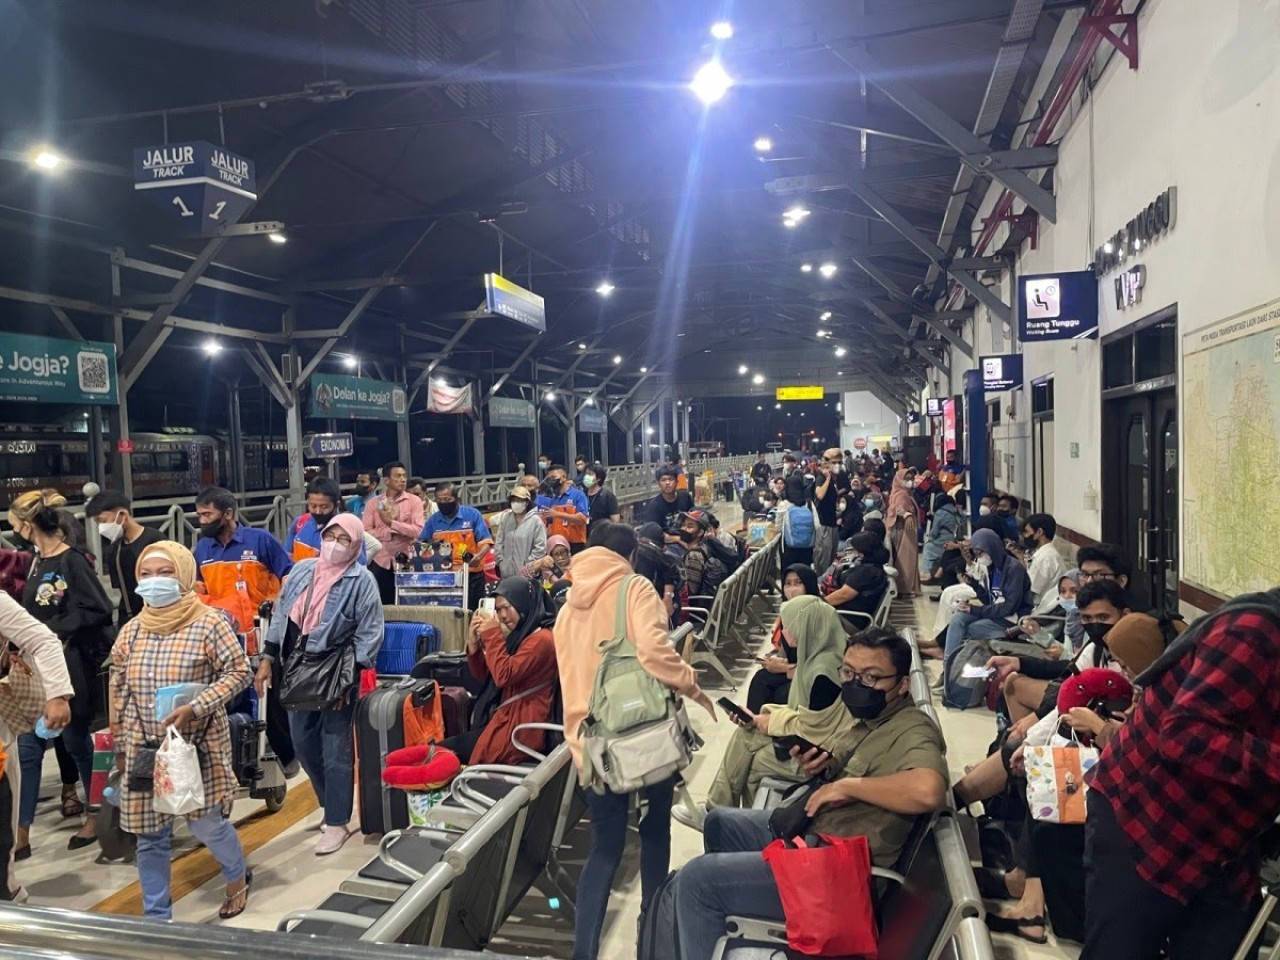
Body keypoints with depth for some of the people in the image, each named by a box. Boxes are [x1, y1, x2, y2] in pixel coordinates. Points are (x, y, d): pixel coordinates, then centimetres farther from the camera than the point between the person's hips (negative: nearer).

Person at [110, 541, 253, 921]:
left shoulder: (209, 623, -12)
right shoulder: (132, 630, 3)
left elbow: (238, 672, -12)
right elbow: (118, 691, 12)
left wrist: (195, 707, -23)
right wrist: (120, 744, 13)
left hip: (198, 746, -4)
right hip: (144, 748, 5)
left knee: (206, 824, 6)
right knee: (149, 835, 11)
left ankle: (238, 876, 36)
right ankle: (156, 915, 28)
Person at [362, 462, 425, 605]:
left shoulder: (414, 501, -1)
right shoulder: (373, 503, 3)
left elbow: (418, 530, -14)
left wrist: (391, 522, -17)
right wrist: (391, 531, -15)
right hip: (380, 561, 1)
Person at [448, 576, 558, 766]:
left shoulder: (541, 639, -15)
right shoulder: (521, 635, 16)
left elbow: (503, 676, -23)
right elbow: (484, 676, 17)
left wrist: (492, 635, -15)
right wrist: (474, 643, 1)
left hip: (520, 731, -10)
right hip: (507, 722, 10)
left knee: (441, 751, -11)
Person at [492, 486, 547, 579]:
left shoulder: (535, 520, -6)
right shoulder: (505, 519, 9)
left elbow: (540, 547, -9)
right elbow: (498, 542, 12)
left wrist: (528, 566, -11)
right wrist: (501, 561, 3)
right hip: (506, 572, 5)